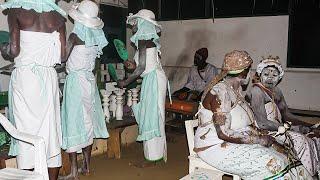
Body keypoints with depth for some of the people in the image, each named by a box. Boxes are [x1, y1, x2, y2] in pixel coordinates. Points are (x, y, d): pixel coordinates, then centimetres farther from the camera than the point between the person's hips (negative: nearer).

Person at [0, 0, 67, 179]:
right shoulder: (57, 16, 6)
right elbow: (63, 55, 3)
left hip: (24, 76, -2)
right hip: (49, 77, 3)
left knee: (26, 126, 4)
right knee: (50, 126, 8)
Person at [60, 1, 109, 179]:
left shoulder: (75, 35, -12)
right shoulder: (96, 36, 6)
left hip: (76, 80, -6)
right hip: (90, 79, 7)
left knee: (73, 122, -2)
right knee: (88, 121, 13)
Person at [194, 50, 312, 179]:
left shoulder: (237, 88, 9)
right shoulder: (220, 92, -21)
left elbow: (246, 122, 12)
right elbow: (223, 133, -26)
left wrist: (264, 138, -3)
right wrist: (259, 140, -19)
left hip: (235, 143, 9)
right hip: (214, 147, -9)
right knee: (269, 163, -21)